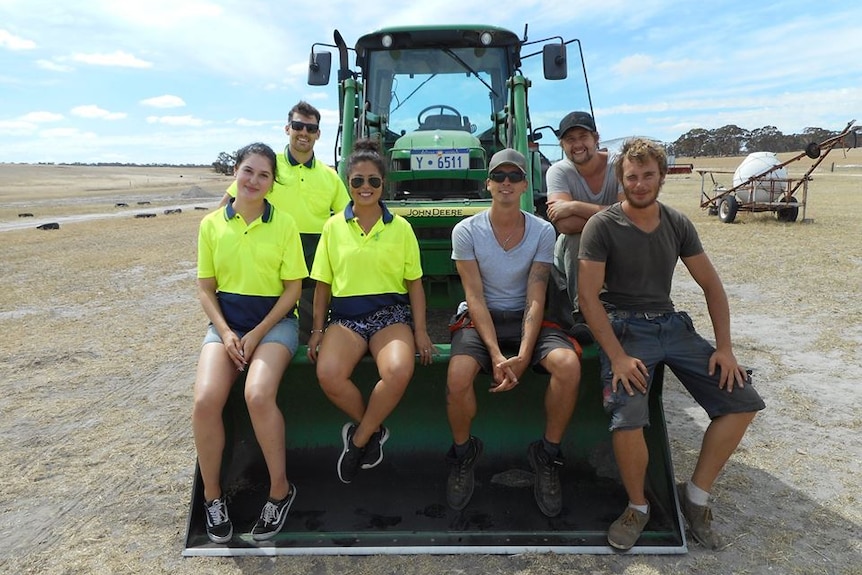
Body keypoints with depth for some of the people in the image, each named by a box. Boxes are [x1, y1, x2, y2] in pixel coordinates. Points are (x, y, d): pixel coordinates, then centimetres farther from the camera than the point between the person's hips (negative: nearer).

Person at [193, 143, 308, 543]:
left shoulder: (284, 225, -3)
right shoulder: (211, 225, 4)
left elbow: (293, 288, -3)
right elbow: (205, 288, 7)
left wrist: (257, 334, -11)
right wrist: (225, 332, -9)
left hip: (274, 320, -2)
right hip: (225, 321, 3)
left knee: (258, 395, -30)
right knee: (205, 400, -23)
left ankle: (280, 489, -6)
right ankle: (212, 495, 2)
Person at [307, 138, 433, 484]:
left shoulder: (400, 227, 6)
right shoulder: (334, 226, 8)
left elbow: (414, 282, 7)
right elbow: (323, 284, 11)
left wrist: (420, 330, -1)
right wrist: (318, 329, 4)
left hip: (391, 313, -1)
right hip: (345, 315, 1)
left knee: (399, 371, -32)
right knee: (329, 375, -29)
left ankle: (358, 439, -5)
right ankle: (373, 429, 1)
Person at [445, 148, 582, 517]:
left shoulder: (543, 231, -2)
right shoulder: (466, 231, -5)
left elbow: (535, 299, -8)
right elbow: (475, 297, -10)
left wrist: (523, 356, -22)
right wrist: (496, 355, -22)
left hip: (526, 319, 2)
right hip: (480, 320, -1)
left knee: (568, 364, -29)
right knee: (458, 377, -32)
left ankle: (547, 456, -3)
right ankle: (463, 453, 2)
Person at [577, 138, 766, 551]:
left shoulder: (678, 224, 7)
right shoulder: (602, 226, -8)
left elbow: (711, 285, 11)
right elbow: (588, 295, -14)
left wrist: (724, 347, 1)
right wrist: (617, 357, -22)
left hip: (671, 325, 6)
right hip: (624, 327, -5)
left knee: (743, 400, -6)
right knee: (627, 419, -28)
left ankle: (696, 495, 10)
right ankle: (638, 506, 2)